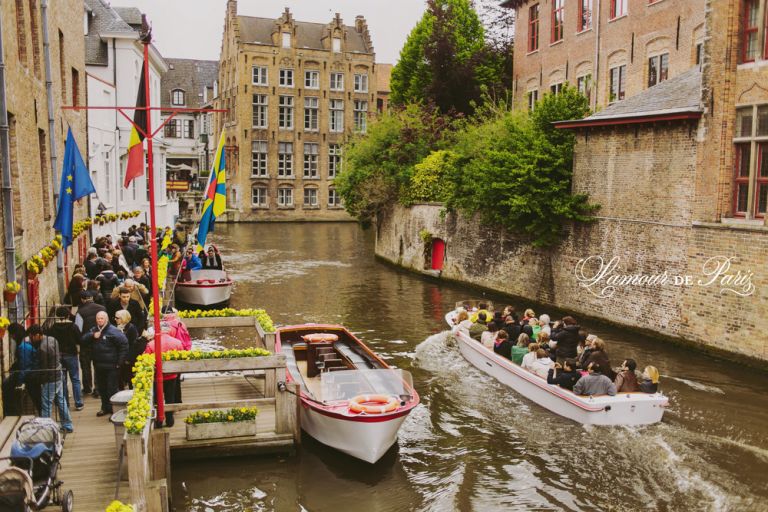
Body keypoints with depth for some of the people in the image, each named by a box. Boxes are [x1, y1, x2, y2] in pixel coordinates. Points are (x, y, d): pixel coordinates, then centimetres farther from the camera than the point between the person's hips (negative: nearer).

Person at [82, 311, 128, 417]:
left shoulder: (113, 331, -12)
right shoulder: (94, 330, 11)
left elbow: (124, 344, -15)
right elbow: (84, 339, 6)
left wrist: (120, 361, -15)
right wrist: (92, 336, -14)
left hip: (111, 366, -7)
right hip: (98, 365, 7)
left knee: (112, 388, -3)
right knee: (101, 388, 17)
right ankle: (105, 408, 32)